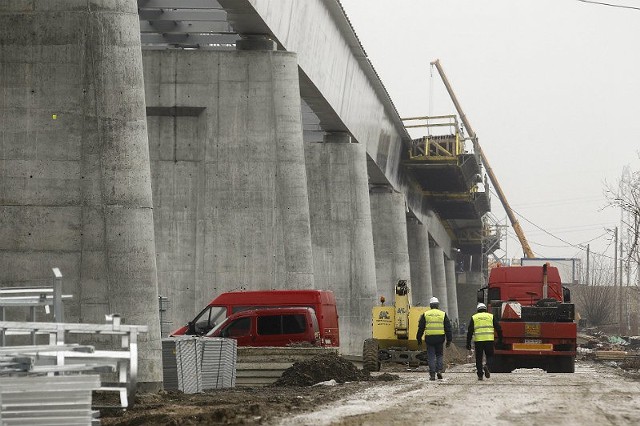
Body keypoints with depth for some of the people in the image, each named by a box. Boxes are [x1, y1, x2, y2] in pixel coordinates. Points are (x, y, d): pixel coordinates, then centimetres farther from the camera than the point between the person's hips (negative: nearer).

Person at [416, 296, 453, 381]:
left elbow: (420, 328, 6)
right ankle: (439, 370, -1)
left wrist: (419, 339, 14)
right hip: (440, 338, 0)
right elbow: (448, 328, 5)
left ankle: (432, 374, 0)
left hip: (429, 338, 0)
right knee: (439, 355, 15)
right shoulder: (443, 314, 4)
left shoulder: (425, 315, 4)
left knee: (431, 356, 3)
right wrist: (449, 340, 10)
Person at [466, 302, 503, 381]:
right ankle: (487, 366, -18)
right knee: (489, 356, 11)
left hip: (478, 340, 0)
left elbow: (470, 331, 5)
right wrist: (500, 339, 14)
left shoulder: (474, 317, 10)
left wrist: (468, 343, 6)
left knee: (479, 358, 8)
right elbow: (498, 328, 8)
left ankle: (480, 375, 5)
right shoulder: (491, 316, 12)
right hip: (489, 339, 0)